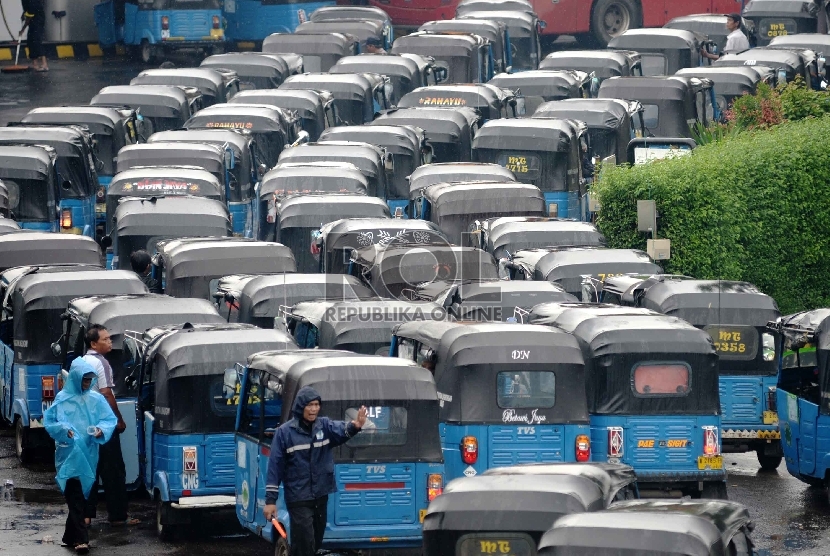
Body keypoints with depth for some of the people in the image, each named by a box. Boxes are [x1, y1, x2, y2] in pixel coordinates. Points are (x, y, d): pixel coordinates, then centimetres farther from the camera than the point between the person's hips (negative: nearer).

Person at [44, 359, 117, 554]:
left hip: (89, 454, 4)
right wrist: (63, 430, -20)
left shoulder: (96, 399, 7)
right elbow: (49, 422, -2)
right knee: (75, 496, -11)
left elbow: (110, 419, 8)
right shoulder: (62, 399, -2)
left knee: (83, 494, 10)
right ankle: (80, 539, -15)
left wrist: (102, 430, -13)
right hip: (69, 454, -4)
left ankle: (71, 537, 23)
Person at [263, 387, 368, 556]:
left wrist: (354, 426, -45)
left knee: (316, 542, 14)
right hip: (298, 498, -4)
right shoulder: (285, 431, -6)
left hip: (321, 496, 4)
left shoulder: (324, 425, 3)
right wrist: (270, 500, -10)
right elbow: (275, 466, -6)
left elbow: (341, 430, -20)